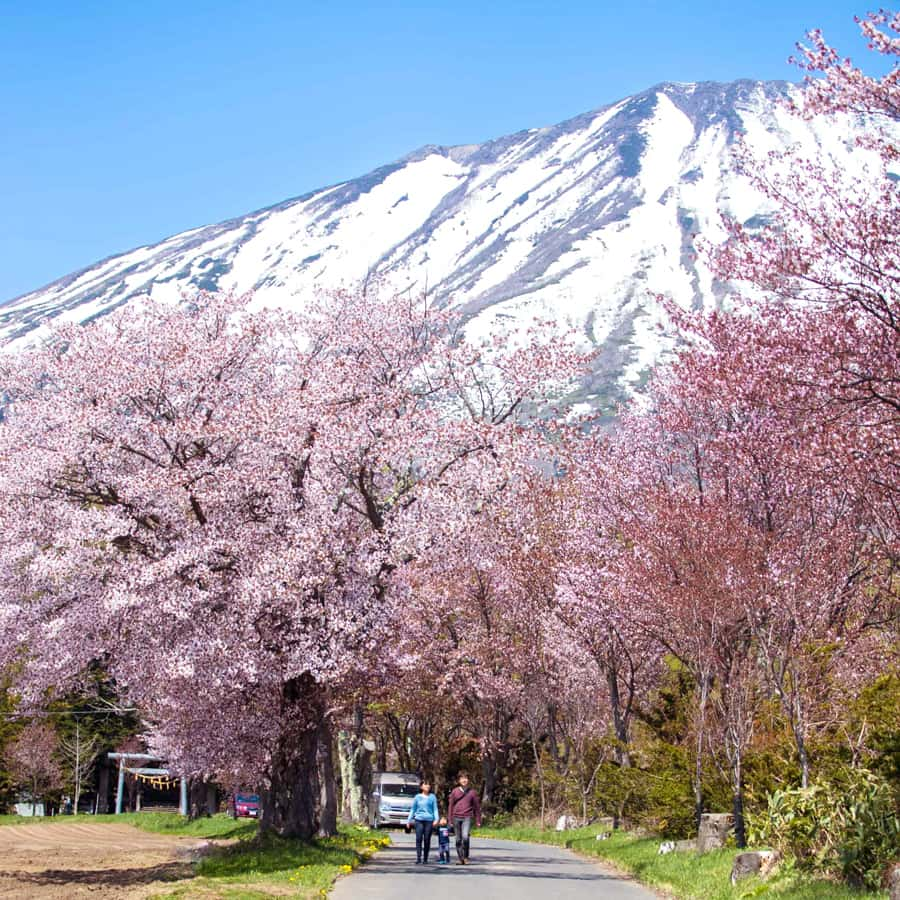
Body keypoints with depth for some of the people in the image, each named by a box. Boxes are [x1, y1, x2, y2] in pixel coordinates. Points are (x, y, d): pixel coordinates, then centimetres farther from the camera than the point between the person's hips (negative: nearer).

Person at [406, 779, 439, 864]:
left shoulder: (432, 797, 9)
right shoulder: (417, 797, 10)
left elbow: (435, 809, 6)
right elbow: (413, 809, 15)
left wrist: (436, 819, -7)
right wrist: (409, 820, 11)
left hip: (429, 820, 0)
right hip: (419, 820, 0)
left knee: (427, 840, 0)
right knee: (419, 839, -9)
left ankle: (425, 858, 9)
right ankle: (418, 858, -11)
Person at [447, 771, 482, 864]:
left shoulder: (472, 792, 5)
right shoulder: (454, 791, 7)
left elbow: (477, 807, 8)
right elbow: (451, 806, 10)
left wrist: (478, 821, 6)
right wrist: (450, 819, 6)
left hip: (467, 818, -2)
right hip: (456, 818, 2)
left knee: (465, 836, -21)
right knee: (458, 839, 5)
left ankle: (466, 856, -5)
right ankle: (460, 858, 14)